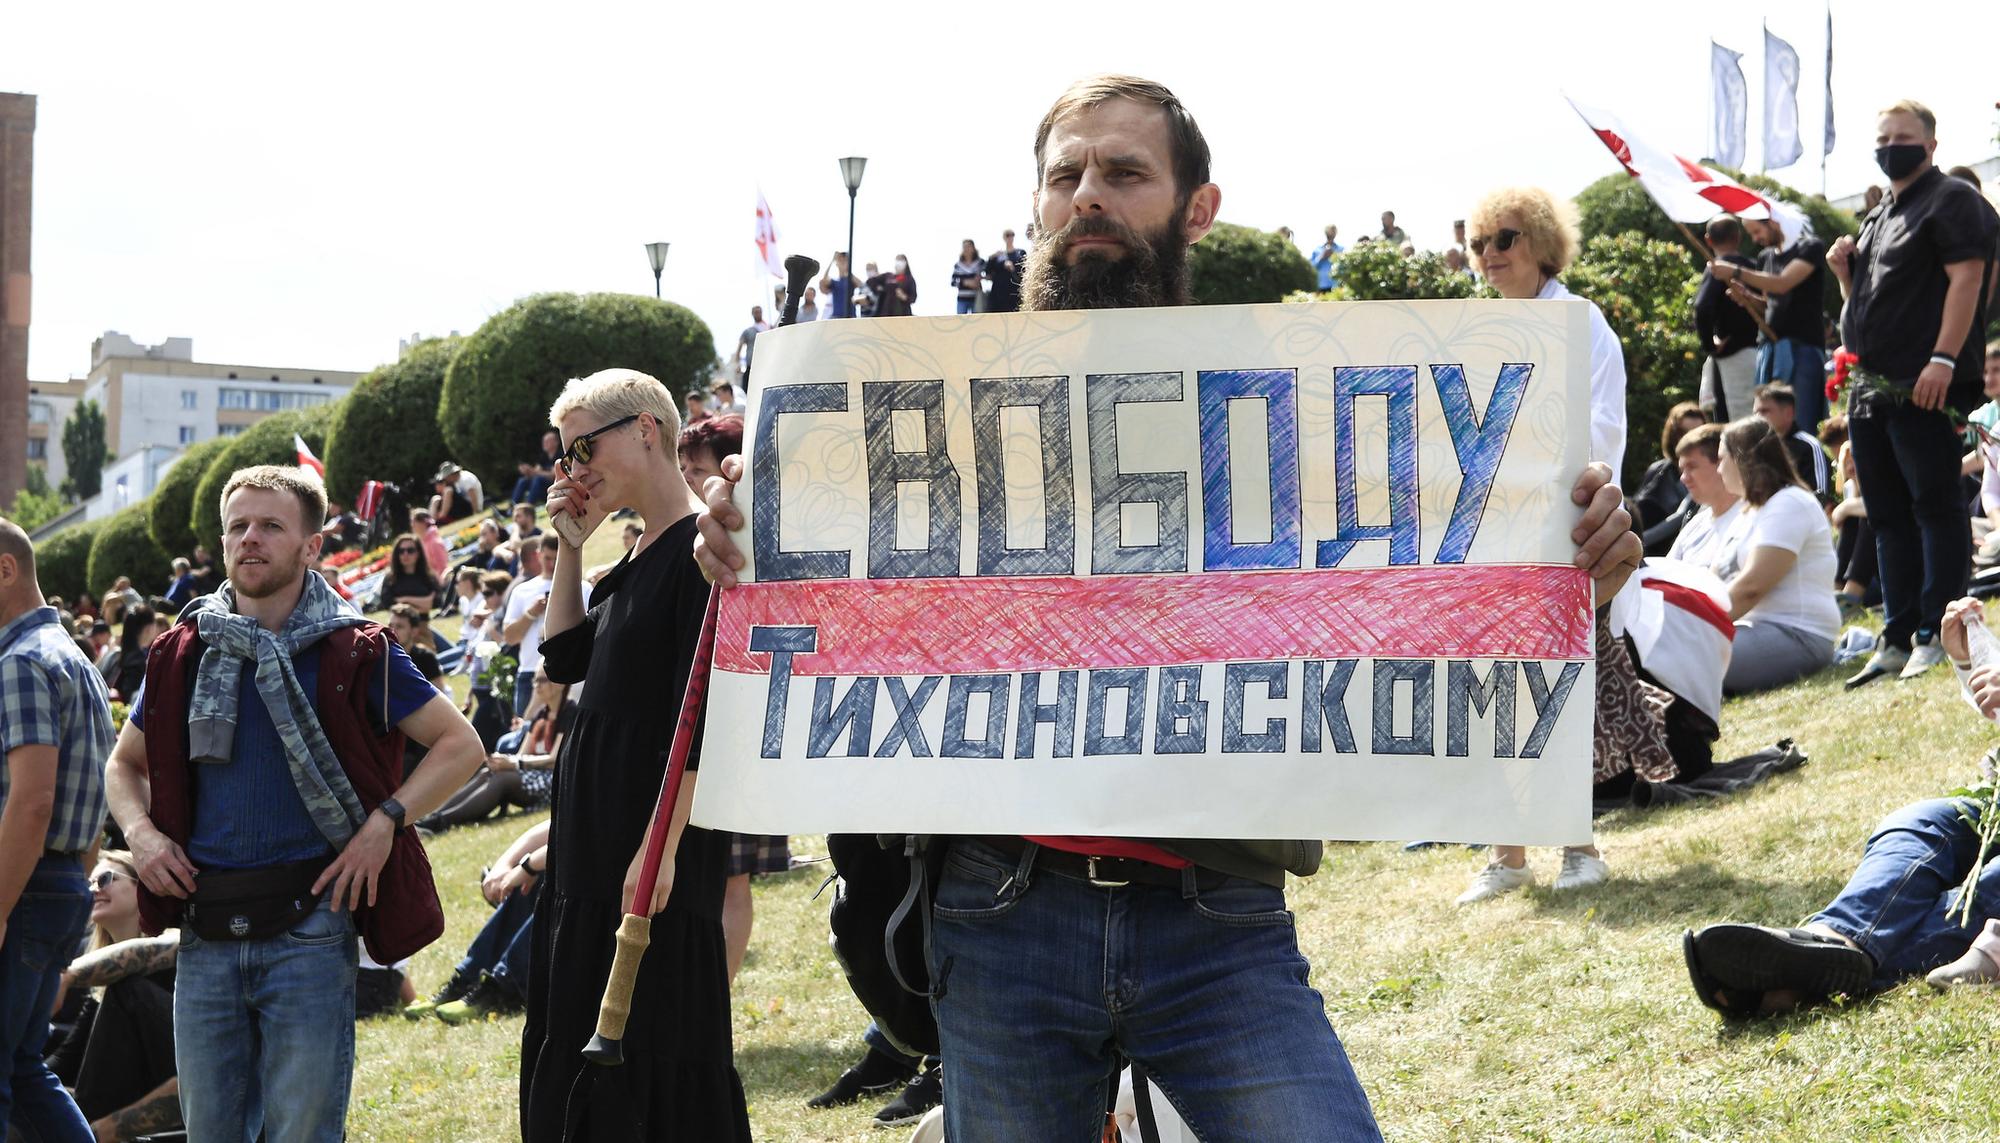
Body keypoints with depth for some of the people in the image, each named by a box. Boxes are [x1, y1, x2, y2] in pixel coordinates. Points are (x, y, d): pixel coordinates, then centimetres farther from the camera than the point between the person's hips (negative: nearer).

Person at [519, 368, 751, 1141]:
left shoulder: (698, 550, -15)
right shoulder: (639, 555, 14)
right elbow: (566, 659, 18)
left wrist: (662, 845, -23)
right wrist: (570, 546, 10)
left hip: (654, 848, -10)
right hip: (592, 842, 10)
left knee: (652, 1057, -5)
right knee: (575, 1042, 14)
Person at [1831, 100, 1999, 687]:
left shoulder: (1951, 200, -3)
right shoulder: (1879, 217, 23)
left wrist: (1943, 359, -24)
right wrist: (1845, 271, 7)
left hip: (1924, 388, -9)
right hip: (1871, 388, 9)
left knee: (1935, 506, -7)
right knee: (1888, 516, 10)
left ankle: (1936, 636, -7)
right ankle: (1898, 640, 14)